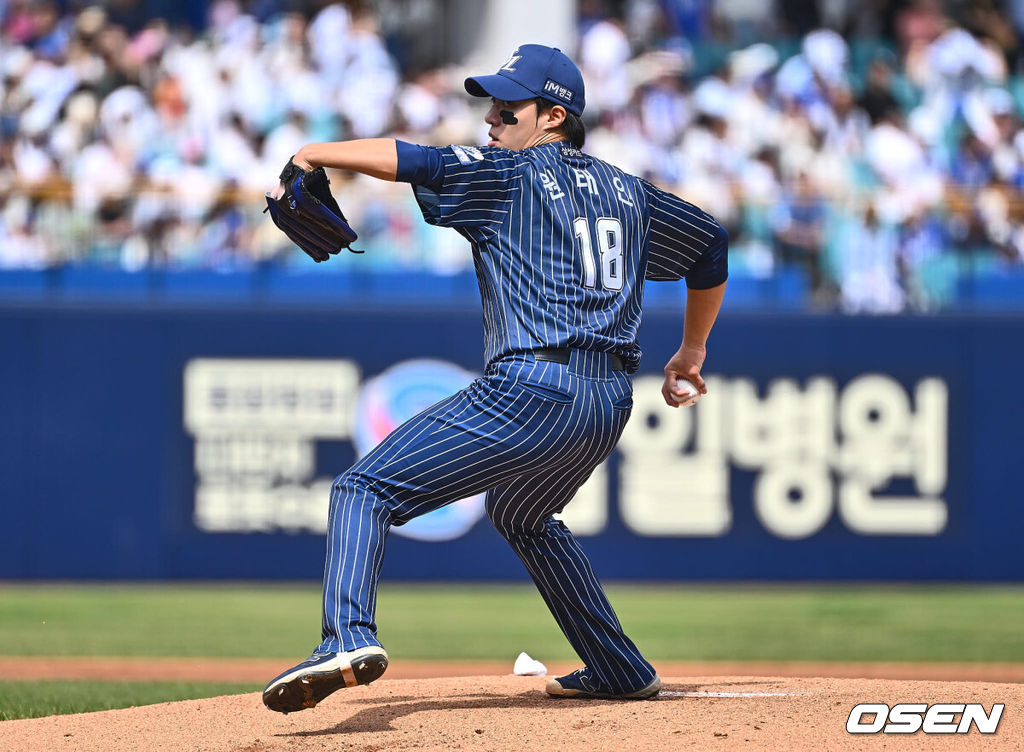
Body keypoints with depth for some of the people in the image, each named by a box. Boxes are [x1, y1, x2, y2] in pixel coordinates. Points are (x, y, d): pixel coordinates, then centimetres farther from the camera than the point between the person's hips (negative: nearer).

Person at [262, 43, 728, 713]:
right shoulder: (626, 192, 22)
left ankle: (349, 638, -33)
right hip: (610, 406, 8)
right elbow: (712, 244, 33)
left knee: (365, 489, -8)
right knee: (522, 516, 36)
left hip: (531, 394, -8)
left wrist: (317, 153, 3)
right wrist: (691, 352, 42)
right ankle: (621, 672, 36)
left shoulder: (512, 173, 1)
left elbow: (404, 159, -11)